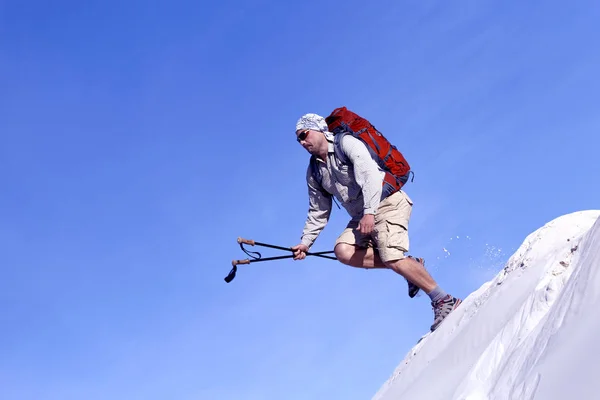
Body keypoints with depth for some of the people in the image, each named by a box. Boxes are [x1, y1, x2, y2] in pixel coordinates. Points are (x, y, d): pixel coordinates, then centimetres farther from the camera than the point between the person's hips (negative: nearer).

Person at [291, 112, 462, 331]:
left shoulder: (346, 143, -8)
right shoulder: (314, 172, 14)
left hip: (387, 202, -7)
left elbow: (369, 173, -22)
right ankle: (410, 266, -10)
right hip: (362, 218, 7)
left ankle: (444, 301, -15)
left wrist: (369, 211, -33)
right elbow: (318, 212, 22)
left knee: (391, 257, -25)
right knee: (343, 251, -19)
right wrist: (306, 242, 12)